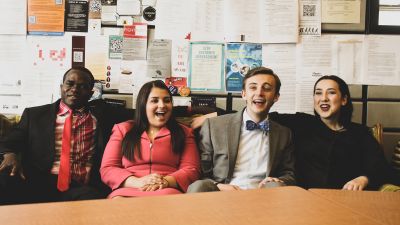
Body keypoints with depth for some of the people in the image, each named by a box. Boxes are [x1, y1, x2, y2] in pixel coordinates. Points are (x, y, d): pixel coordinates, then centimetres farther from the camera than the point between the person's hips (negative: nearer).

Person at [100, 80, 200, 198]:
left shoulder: (184, 132, 18)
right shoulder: (122, 130, 18)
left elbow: (191, 170, 7)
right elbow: (107, 169, 8)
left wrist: (166, 181, -15)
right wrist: (138, 182, -11)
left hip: (166, 192, -1)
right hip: (127, 192, 2)